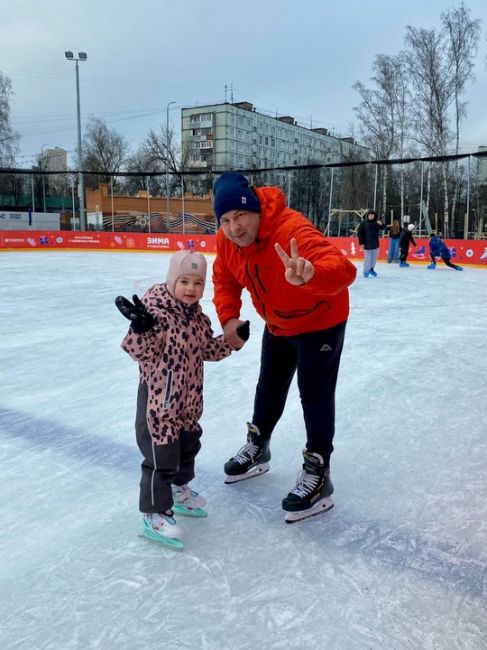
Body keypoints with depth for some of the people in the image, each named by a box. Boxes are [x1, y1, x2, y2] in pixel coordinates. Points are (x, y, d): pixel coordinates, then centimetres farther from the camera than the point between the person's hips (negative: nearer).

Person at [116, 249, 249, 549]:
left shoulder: (198, 316, 5)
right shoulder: (155, 311, -21)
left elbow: (208, 349, 15)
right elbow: (141, 351, -27)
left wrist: (234, 339, 5)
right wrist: (141, 328, -45)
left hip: (188, 399, 9)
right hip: (159, 399, -8)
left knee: (187, 445, 24)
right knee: (162, 456, -1)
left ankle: (180, 492, 47)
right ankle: (154, 513, 16)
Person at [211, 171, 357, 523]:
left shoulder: (292, 230, -38)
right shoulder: (226, 241, -16)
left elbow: (344, 270, -51)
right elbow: (225, 279, 2)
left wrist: (310, 275, -73)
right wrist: (229, 316, -15)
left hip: (321, 320, -7)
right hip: (278, 324, 7)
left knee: (315, 394, -5)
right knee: (270, 387, 20)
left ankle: (317, 475, 11)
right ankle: (257, 448, 42)